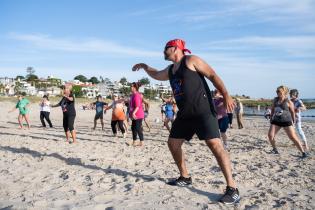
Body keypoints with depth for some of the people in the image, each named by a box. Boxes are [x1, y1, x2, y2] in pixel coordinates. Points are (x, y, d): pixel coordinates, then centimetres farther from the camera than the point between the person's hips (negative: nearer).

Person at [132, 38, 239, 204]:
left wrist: (225, 95, -19)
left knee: (215, 145, -18)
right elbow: (156, 75, 40)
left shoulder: (191, 60, -3)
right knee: (173, 144, 11)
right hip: (184, 114, 9)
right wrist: (144, 66, 36)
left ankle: (232, 189, -14)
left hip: (203, 112, -8)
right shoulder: (169, 71, 18)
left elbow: (212, 75, -9)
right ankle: (185, 178, 27)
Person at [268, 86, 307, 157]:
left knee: (293, 137, -8)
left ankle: (303, 152, 2)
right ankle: (275, 149, 13)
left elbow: (292, 112, 1)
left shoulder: (288, 102, -8)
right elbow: (272, 109, 18)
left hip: (286, 121, -5)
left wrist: (293, 121, 6)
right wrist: (271, 118, 19)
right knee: (270, 135, -7)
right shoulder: (275, 99, 6)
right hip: (276, 120, 5)